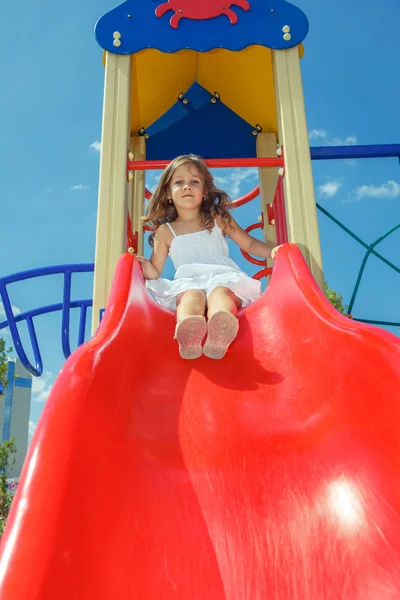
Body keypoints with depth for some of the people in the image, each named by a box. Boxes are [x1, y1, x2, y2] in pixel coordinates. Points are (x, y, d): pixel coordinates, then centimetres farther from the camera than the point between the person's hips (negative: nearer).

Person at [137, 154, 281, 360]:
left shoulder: (218, 220, 20)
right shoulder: (165, 232, 18)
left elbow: (249, 243, 22)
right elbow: (155, 272, 17)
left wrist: (272, 251, 3)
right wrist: (146, 268, -7)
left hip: (223, 278, 0)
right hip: (187, 284, 0)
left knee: (220, 292, -38)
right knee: (192, 296, -38)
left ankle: (219, 334, -71)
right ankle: (188, 336, -71)